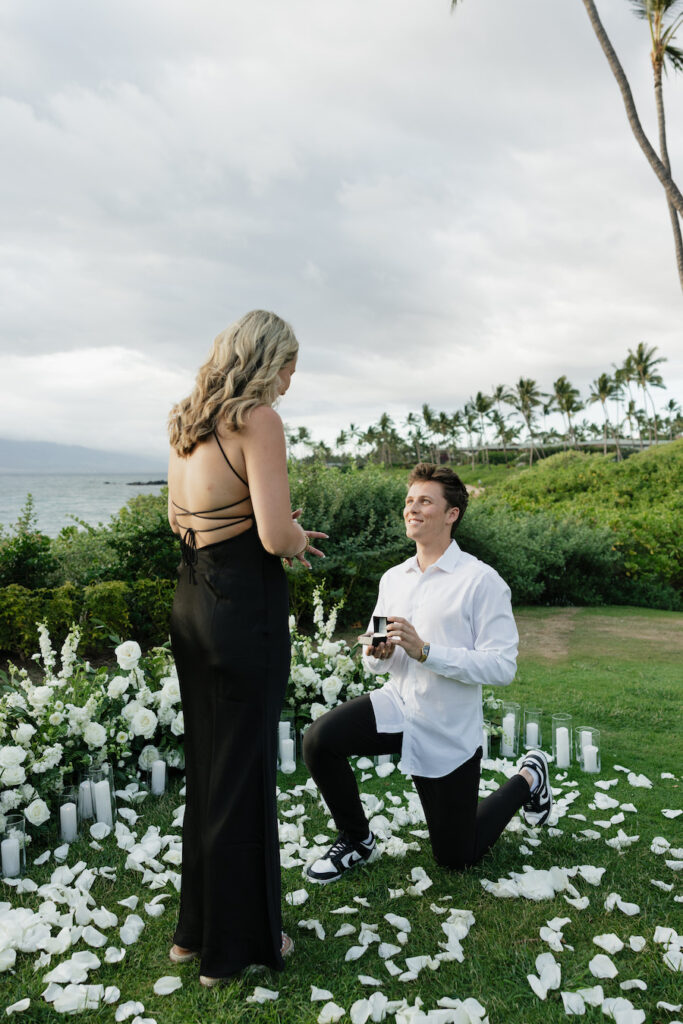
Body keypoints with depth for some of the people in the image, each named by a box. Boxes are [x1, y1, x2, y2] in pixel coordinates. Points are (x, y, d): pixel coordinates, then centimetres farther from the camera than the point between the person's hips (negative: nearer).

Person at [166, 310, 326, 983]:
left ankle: (197, 927, 38)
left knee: (205, 764, 21)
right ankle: (236, 942, 27)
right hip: (245, 606, -8)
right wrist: (299, 539, 1)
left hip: (190, 603, 8)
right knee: (242, 774, 7)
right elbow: (275, 536, -22)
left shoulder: (185, 423, 10)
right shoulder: (258, 420, -15)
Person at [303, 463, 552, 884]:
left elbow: (503, 666, -21)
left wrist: (424, 651, -29)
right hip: (398, 704, 5)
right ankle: (357, 840, 4)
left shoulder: (481, 581, -16)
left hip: (448, 730, -4)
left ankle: (529, 778, 35)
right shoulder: (393, 579, 3)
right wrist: (377, 654, -13)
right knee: (319, 740, -23)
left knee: (456, 858, 11)